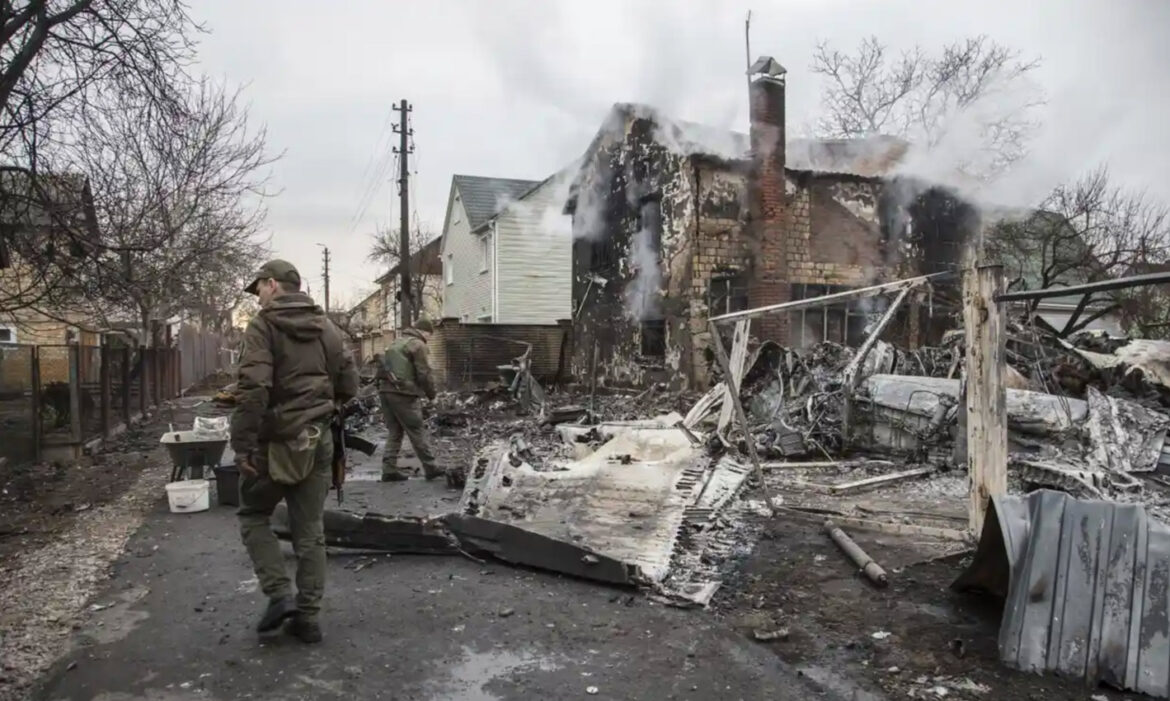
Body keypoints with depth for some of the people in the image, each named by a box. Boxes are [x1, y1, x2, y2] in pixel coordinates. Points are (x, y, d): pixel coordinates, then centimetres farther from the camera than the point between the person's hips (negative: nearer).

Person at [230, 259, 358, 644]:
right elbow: (349, 385, 11)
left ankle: (280, 595, 5)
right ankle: (308, 616, 15)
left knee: (253, 515, 16)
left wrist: (242, 445, -16)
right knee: (311, 531, 11)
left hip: (277, 440, -5)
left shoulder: (264, 326, -9)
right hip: (318, 440, 5)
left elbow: (252, 390, -20)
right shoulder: (327, 327, 10)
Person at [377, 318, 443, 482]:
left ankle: (389, 469, 10)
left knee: (394, 431, 13)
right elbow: (423, 373, -10)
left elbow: (385, 367, 21)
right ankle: (430, 468, 7)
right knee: (417, 432, 0)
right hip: (403, 393, -8)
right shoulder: (418, 345, -6)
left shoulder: (397, 341, 21)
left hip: (385, 390, 8)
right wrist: (431, 393, 2)